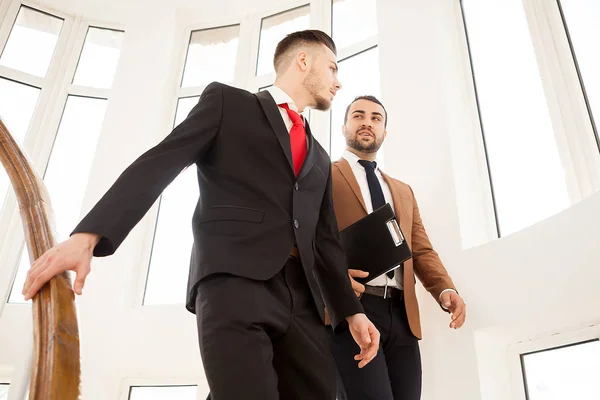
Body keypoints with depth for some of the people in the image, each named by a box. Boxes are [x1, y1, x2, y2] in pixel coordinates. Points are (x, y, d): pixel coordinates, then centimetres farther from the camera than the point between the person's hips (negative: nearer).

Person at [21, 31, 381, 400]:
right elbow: (158, 165, -2)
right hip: (233, 282, -6)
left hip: (304, 298, 6)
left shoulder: (320, 158, 26)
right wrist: (86, 235, -15)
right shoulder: (228, 102, 10)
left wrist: (351, 310, 15)